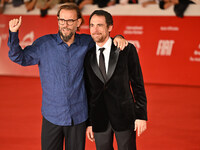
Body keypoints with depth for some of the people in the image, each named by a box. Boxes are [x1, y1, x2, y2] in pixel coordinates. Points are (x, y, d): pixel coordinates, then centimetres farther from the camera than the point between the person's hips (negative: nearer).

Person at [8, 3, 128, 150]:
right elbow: (18, 57, 5)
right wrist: (13, 33, -9)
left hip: (78, 116, 1)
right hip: (52, 117, -1)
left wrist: (117, 37, 0)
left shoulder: (86, 43, 3)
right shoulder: (44, 44, -1)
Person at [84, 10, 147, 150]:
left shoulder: (127, 50, -5)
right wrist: (88, 122, 6)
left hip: (124, 116, -2)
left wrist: (141, 116, -6)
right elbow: (87, 90, 6)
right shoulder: (87, 55, 2)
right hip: (99, 120, 2)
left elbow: (137, 83, -2)